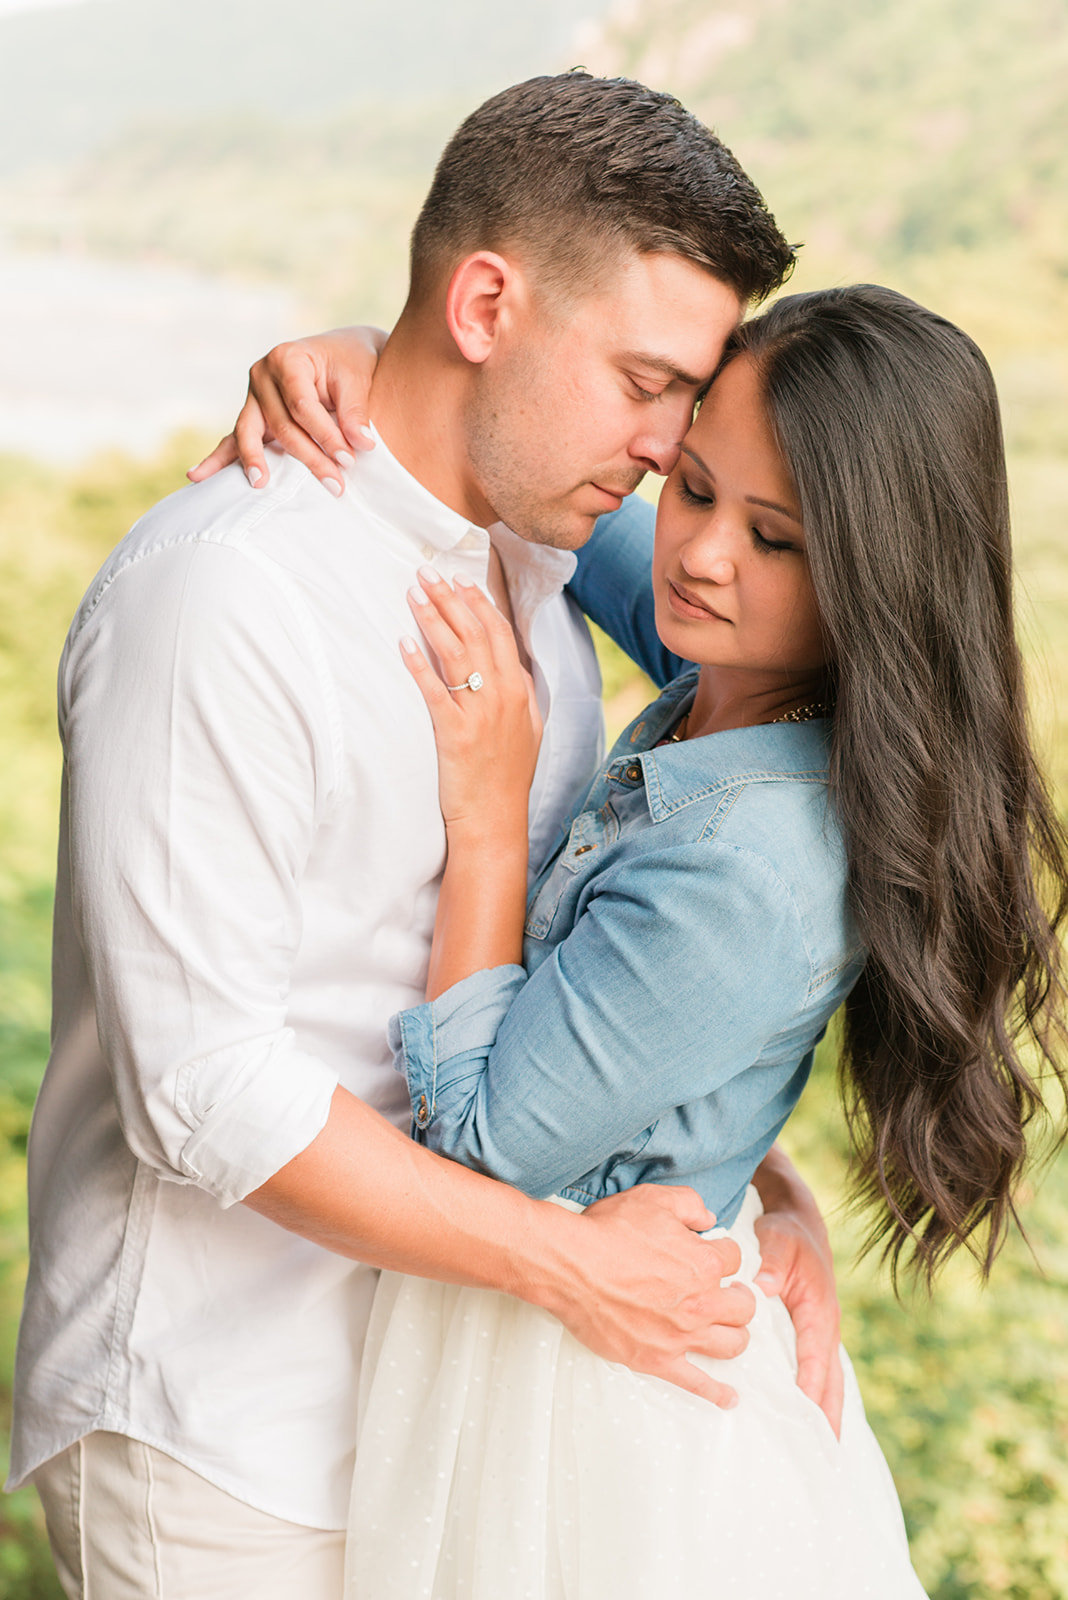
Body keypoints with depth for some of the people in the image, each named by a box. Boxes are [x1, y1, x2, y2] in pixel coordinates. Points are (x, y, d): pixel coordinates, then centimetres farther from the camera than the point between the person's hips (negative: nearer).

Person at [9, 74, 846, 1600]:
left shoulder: (530, 567, 5)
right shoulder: (225, 589, -23)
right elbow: (204, 1084, -24)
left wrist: (764, 1186, -1)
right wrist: (573, 1262, -20)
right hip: (219, 1431, -7)